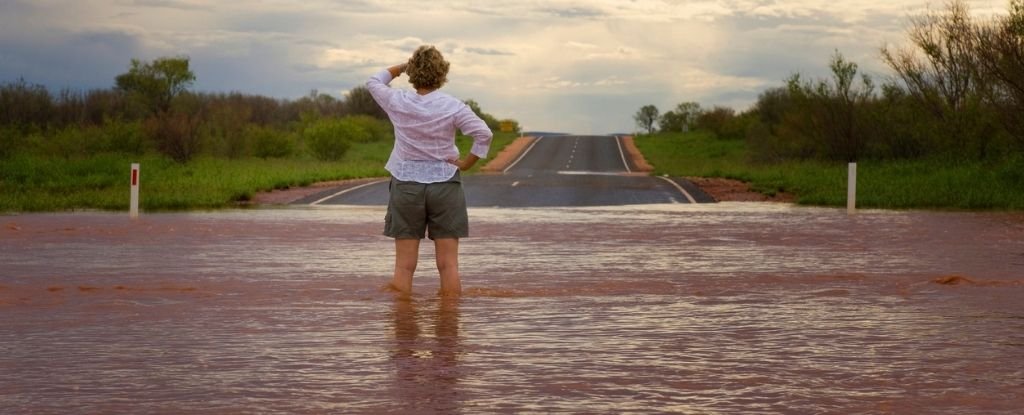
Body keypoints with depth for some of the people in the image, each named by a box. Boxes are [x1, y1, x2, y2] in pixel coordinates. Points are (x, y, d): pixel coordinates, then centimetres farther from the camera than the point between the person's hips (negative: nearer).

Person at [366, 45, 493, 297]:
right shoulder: (452, 107, -7)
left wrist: (401, 67, 20)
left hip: (406, 184, 1)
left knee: (404, 265, 3)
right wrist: (467, 162, -3)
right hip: (444, 184, -1)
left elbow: (373, 82, 16)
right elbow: (484, 134, -13)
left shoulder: (398, 102, -3)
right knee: (448, 264, 2)